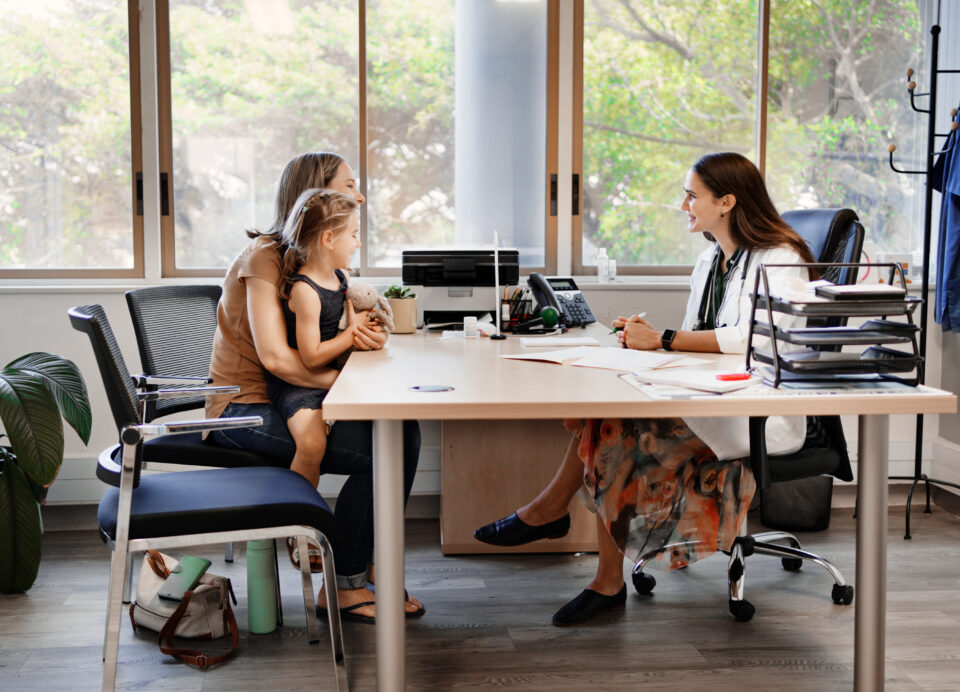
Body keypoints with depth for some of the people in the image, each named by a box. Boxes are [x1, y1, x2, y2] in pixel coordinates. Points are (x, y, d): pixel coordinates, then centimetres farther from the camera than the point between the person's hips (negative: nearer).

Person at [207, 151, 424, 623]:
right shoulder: (265, 256, -15)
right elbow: (275, 357, -25)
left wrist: (366, 337, -14)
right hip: (245, 407, -8)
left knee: (403, 429, -11)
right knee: (381, 449, -22)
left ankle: (367, 563, 0)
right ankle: (343, 587, -9)